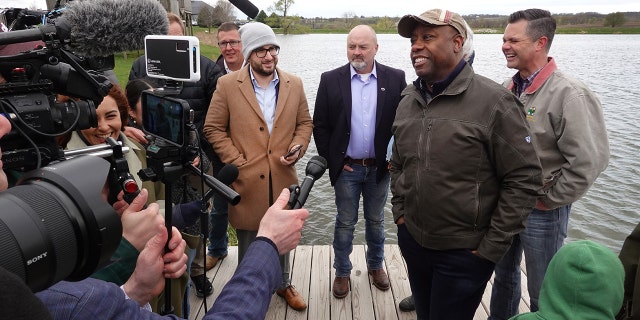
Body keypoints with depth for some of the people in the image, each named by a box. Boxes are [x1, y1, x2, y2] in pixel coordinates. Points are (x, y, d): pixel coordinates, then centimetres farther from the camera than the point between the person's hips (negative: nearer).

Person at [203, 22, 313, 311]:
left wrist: (298, 147, -7)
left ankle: (283, 284, 41)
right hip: (247, 180, -2)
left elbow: (305, 123, 11)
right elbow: (213, 128, -3)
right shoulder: (227, 85, -5)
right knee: (248, 242, 13)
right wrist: (236, 162, -10)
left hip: (282, 178, 3)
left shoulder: (294, 84, 3)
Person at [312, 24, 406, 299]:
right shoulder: (331, 80, -4)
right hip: (346, 168, -1)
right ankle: (342, 272, 30)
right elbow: (320, 125, -2)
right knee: (345, 223, 12)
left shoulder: (395, 79, -3)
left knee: (376, 220, 18)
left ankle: (376, 265, 40)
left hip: (379, 167, 1)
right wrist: (332, 160, -5)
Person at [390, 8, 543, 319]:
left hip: (464, 253, -5)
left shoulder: (494, 102, -17)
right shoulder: (408, 99, 2)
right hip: (411, 240, 6)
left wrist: (492, 246, -13)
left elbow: (525, 179, -15)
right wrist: (399, 211, 8)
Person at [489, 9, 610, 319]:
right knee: (503, 274, 24)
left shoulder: (569, 95, -20)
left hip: (541, 211, -6)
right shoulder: (509, 89, 3)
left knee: (542, 293, 11)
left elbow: (588, 161, -24)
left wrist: (548, 201, -15)